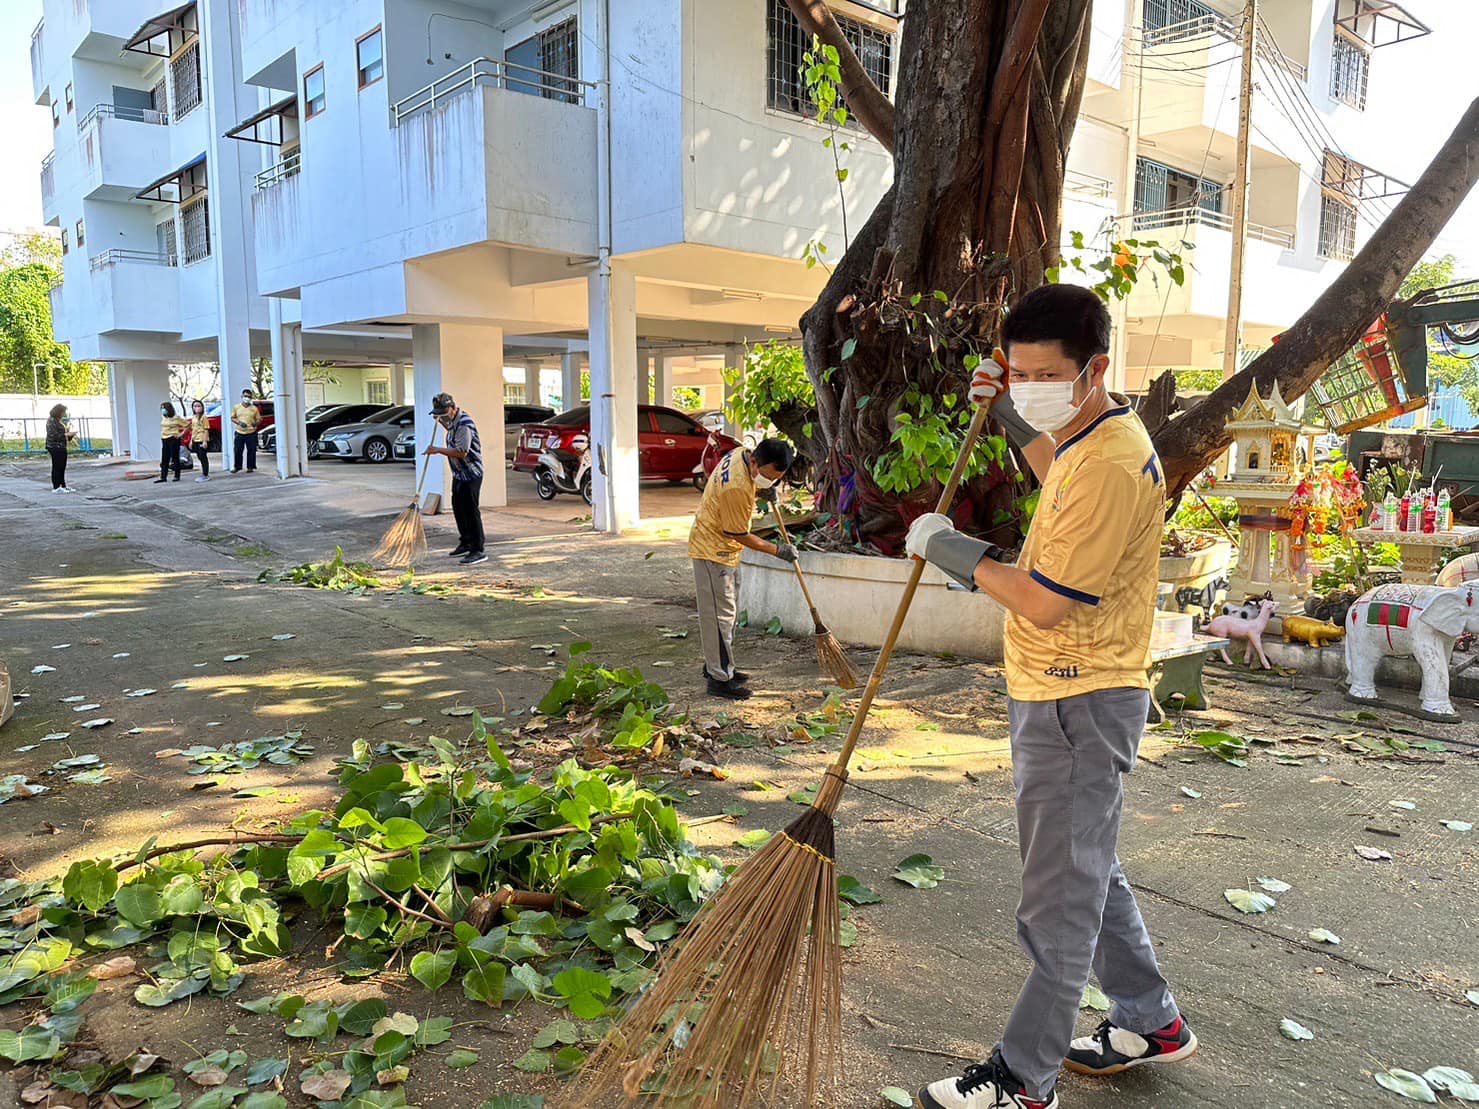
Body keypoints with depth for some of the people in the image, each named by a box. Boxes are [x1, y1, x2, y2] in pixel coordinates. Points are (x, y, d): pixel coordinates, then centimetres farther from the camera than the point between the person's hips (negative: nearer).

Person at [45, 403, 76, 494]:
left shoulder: (60, 421, 14)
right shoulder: (52, 421, -12)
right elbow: (53, 435, -19)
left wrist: (71, 435, 8)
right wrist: (66, 434, -18)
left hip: (62, 448, 9)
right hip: (55, 448, -9)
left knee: (62, 468, 11)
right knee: (57, 467, -5)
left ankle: (63, 486, 16)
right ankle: (56, 487, -1)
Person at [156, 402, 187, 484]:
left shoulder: (176, 418, -9)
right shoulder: (163, 417, 10)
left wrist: (181, 434, -11)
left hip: (173, 440, -6)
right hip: (164, 440, 6)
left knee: (175, 458, 0)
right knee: (164, 459, 4)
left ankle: (177, 476, 7)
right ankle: (163, 477, 4)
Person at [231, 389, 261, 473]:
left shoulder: (254, 408, 5)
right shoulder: (236, 407, 8)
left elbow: (259, 419, 7)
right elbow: (232, 418, 10)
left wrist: (256, 423, -15)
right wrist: (239, 422, -9)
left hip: (251, 433, -1)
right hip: (239, 433, 1)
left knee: (251, 451, 0)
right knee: (238, 451, 4)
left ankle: (250, 467, 10)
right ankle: (237, 467, 15)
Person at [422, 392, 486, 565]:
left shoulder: (464, 424, -22)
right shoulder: (454, 421, 10)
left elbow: (462, 452, -29)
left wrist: (438, 450, -23)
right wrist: (442, 422, 19)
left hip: (470, 475, -10)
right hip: (459, 474, 10)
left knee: (471, 511, -9)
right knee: (458, 510, 17)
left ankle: (478, 551, -7)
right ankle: (465, 543, 31)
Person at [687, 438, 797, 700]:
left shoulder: (740, 454, -5)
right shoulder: (736, 488, -32)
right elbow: (739, 534, -21)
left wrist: (761, 491, -1)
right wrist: (776, 550, -12)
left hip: (725, 550, 10)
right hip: (713, 551, -10)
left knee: (727, 611, 18)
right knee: (720, 615, -6)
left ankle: (717, 666, 29)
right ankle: (719, 679, 0)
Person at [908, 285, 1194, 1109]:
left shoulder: (1111, 465, -24)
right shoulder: (1090, 435, 8)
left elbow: (1045, 604, -26)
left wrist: (956, 550, -13)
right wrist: (1014, 420, 20)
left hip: (1079, 706, -11)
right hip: (1057, 698, 11)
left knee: (1059, 900, 2)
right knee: (1087, 871, 23)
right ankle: (1151, 1022, 40)